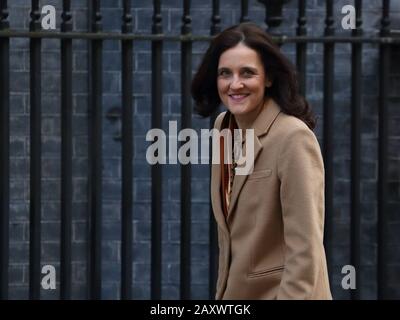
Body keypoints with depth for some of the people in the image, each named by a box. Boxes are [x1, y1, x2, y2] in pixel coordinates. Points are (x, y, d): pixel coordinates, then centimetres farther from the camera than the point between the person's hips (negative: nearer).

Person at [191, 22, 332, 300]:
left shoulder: (294, 138, -20)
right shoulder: (223, 127, 3)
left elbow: (305, 250, -23)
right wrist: (223, 291, 12)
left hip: (280, 292, -7)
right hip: (235, 291, 7)